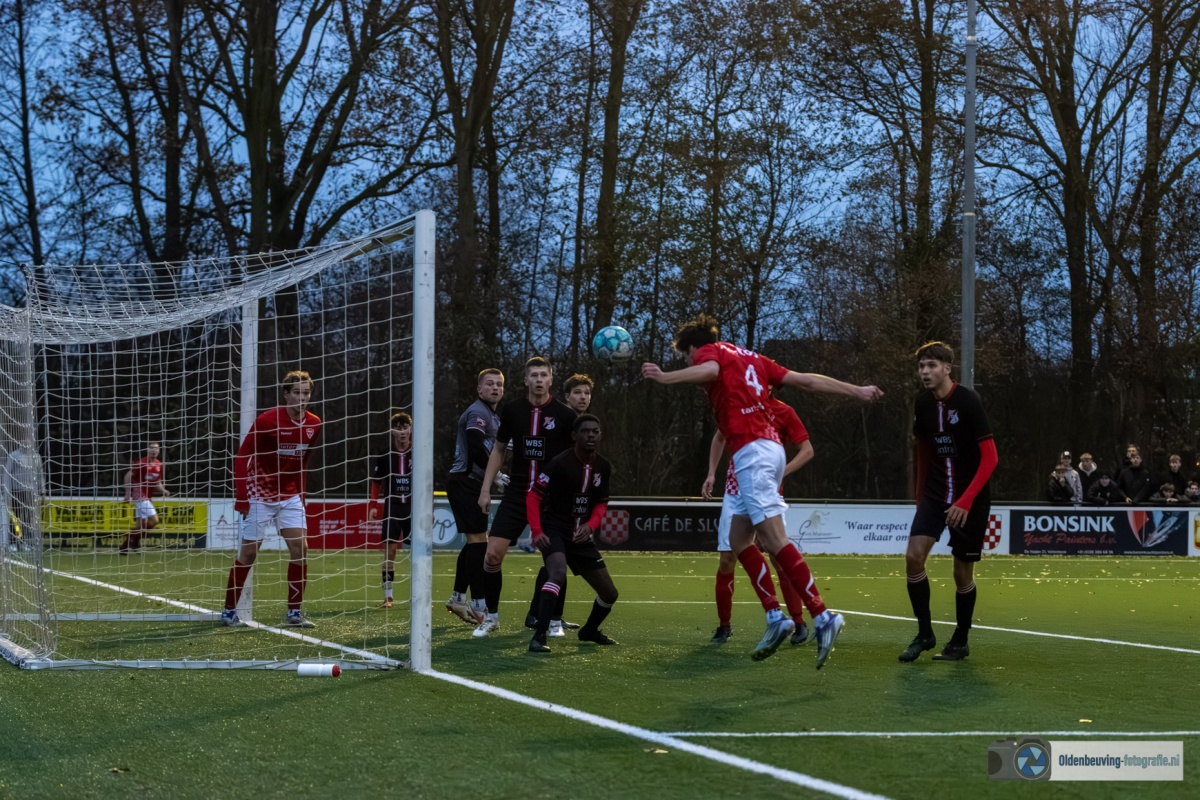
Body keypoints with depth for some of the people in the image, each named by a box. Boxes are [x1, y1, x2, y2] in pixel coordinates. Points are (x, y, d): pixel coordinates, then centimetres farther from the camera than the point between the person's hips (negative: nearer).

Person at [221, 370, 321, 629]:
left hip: (289, 496, 5)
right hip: (260, 495, -5)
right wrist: (242, 498, -16)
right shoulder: (267, 420, -17)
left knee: (300, 547, -7)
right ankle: (229, 611, 11)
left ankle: (294, 612, 1)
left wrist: (300, 493, 12)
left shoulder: (313, 424, -1)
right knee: (248, 552, 0)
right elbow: (241, 456, -13)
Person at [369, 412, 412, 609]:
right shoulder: (384, 455, 2)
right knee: (389, 549, -3)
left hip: (413, 507, 0)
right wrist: (373, 506, 0)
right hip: (392, 506, 0)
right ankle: (388, 597, 2)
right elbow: (376, 482, 8)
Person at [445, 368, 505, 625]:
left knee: (475, 541, 14)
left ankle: (458, 597, 21)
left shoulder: (492, 416, 20)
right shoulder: (478, 412, -13)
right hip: (465, 482, -11)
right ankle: (479, 605, -11)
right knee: (478, 540, -12)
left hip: (469, 484, 11)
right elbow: (476, 449, -24)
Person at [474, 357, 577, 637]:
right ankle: (491, 616, 9)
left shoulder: (564, 414, -5)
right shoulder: (511, 411, 2)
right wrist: (485, 488, 8)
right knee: (492, 554, -7)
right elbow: (498, 450, 13)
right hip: (516, 495, 2)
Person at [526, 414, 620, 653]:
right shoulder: (560, 463, -16)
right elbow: (533, 495, -11)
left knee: (609, 593, 8)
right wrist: (537, 532, -20)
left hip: (582, 536, 6)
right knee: (558, 572, -36)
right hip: (554, 531, -6)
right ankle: (539, 637, -35)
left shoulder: (603, 467, 2)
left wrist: (590, 525, -6)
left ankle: (589, 631, 38)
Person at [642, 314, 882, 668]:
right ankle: (775, 617, 7)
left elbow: (709, 370, -21)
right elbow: (807, 380, 22)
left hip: (751, 451, -9)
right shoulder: (751, 358, 25)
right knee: (738, 538, 14)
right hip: (771, 446, 9)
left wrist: (666, 377, -35)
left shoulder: (710, 351, 5)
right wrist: (856, 390, 27)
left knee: (775, 541, -14)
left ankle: (823, 617, -22)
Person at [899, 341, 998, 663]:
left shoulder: (968, 401, -15)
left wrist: (966, 501, -22)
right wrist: (920, 497, 14)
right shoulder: (923, 404, 2)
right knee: (913, 555, -13)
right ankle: (924, 634, 1)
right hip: (935, 494, 4)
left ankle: (960, 642, 20)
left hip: (969, 499, -4)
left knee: (963, 571, 2)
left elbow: (990, 457, -16)